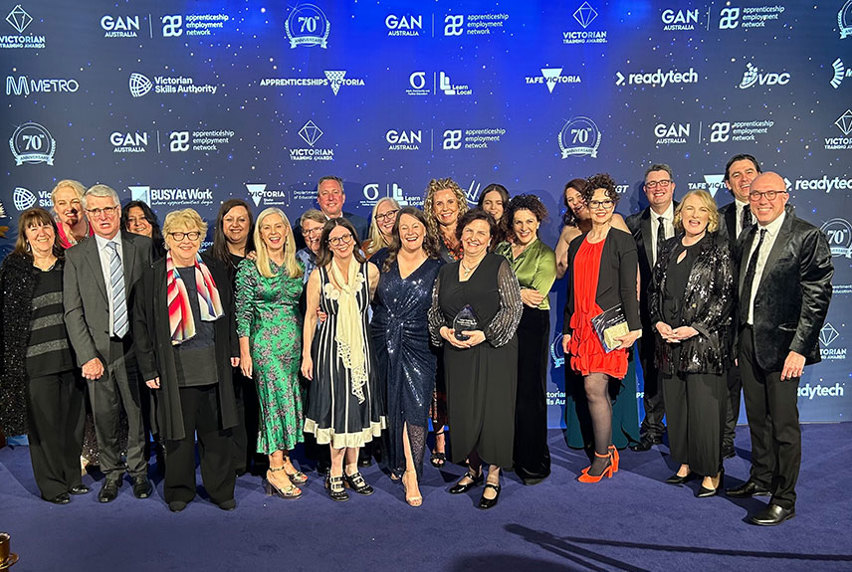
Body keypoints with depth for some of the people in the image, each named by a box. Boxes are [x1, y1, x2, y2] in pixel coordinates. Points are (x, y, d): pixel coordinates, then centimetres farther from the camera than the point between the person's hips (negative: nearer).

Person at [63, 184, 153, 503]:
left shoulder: (143, 247, 1)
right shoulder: (76, 256, 2)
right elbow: (73, 312, 0)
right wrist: (87, 356, -8)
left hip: (135, 347, 0)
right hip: (98, 350, 1)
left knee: (138, 413, 10)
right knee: (104, 416, 9)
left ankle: (138, 471, 29)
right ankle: (111, 473, 30)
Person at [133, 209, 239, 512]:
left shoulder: (215, 270, 7)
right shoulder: (153, 276, -1)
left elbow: (229, 313, 14)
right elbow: (141, 324, 0)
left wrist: (232, 349, 8)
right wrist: (149, 369, -3)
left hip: (214, 365, 2)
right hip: (174, 368, -2)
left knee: (216, 429, 9)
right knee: (179, 429, 7)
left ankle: (221, 488, 22)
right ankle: (179, 490, 24)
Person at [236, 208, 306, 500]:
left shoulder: (296, 266, 10)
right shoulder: (249, 267, -5)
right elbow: (243, 311, -5)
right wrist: (244, 352, -8)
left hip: (295, 341, 5)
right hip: (266, 342, -5)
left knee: (291, 400, 8)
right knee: (276, 400, -5)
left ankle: (284, 459, 20)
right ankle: (276, 469, 4)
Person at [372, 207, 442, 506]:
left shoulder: (436, 267, 3)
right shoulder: (385, 262, 8)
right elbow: (372, 300, 15)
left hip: (418, 345, -2)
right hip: (385, 344, 2)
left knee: (416, 407, -8)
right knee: (393, 405, 8)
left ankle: (411, 473, -1)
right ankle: (398, 462, 26)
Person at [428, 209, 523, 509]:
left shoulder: (499, 266, 0)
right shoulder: (446, 271, 14)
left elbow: (513, 307, -7)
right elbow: (434, 311, 16)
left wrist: (484, 334, -15)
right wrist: (443, 331, -5)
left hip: (494, 350, -4)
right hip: (457, 353, 4)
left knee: (493, 411, -2)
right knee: (462, 412, 7)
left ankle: (493, 477, 13)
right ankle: (473, 469, 27)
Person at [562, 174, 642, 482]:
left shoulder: (622, 242, 0)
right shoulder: (577, 244, 16)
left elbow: (629, 289, -5)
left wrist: (633, 327, -12)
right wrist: (567, 329, 15)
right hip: (583, 326, 6)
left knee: (594, 388, -10)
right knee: (599, 392, 9)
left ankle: (601, 458, 3)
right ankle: (609, 453, 20)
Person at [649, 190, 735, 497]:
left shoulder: (718, 252, -3)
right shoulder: (668, 248, 12)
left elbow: (726, 297, -8)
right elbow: (654, 290, 14)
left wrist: (694, 328, -15)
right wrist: (659, 322, -1)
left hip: (704, 342, -5)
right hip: (669, 340, 5)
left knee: (705, 407, -2)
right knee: (675, 405, 11)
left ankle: (712, 472, 13)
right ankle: (686, 463, 26)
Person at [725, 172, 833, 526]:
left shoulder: (807, 237, -10)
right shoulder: (747, 239, 12)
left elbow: (817, 297, -13)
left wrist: (799, 349, -17)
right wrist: (738, 340, 10)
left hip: (782, 343, -7)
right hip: (748, 340, 7)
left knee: (784, 423, 1)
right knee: (757, 417, 18)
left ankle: (784, 500, 14)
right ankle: (761, 479, 35)